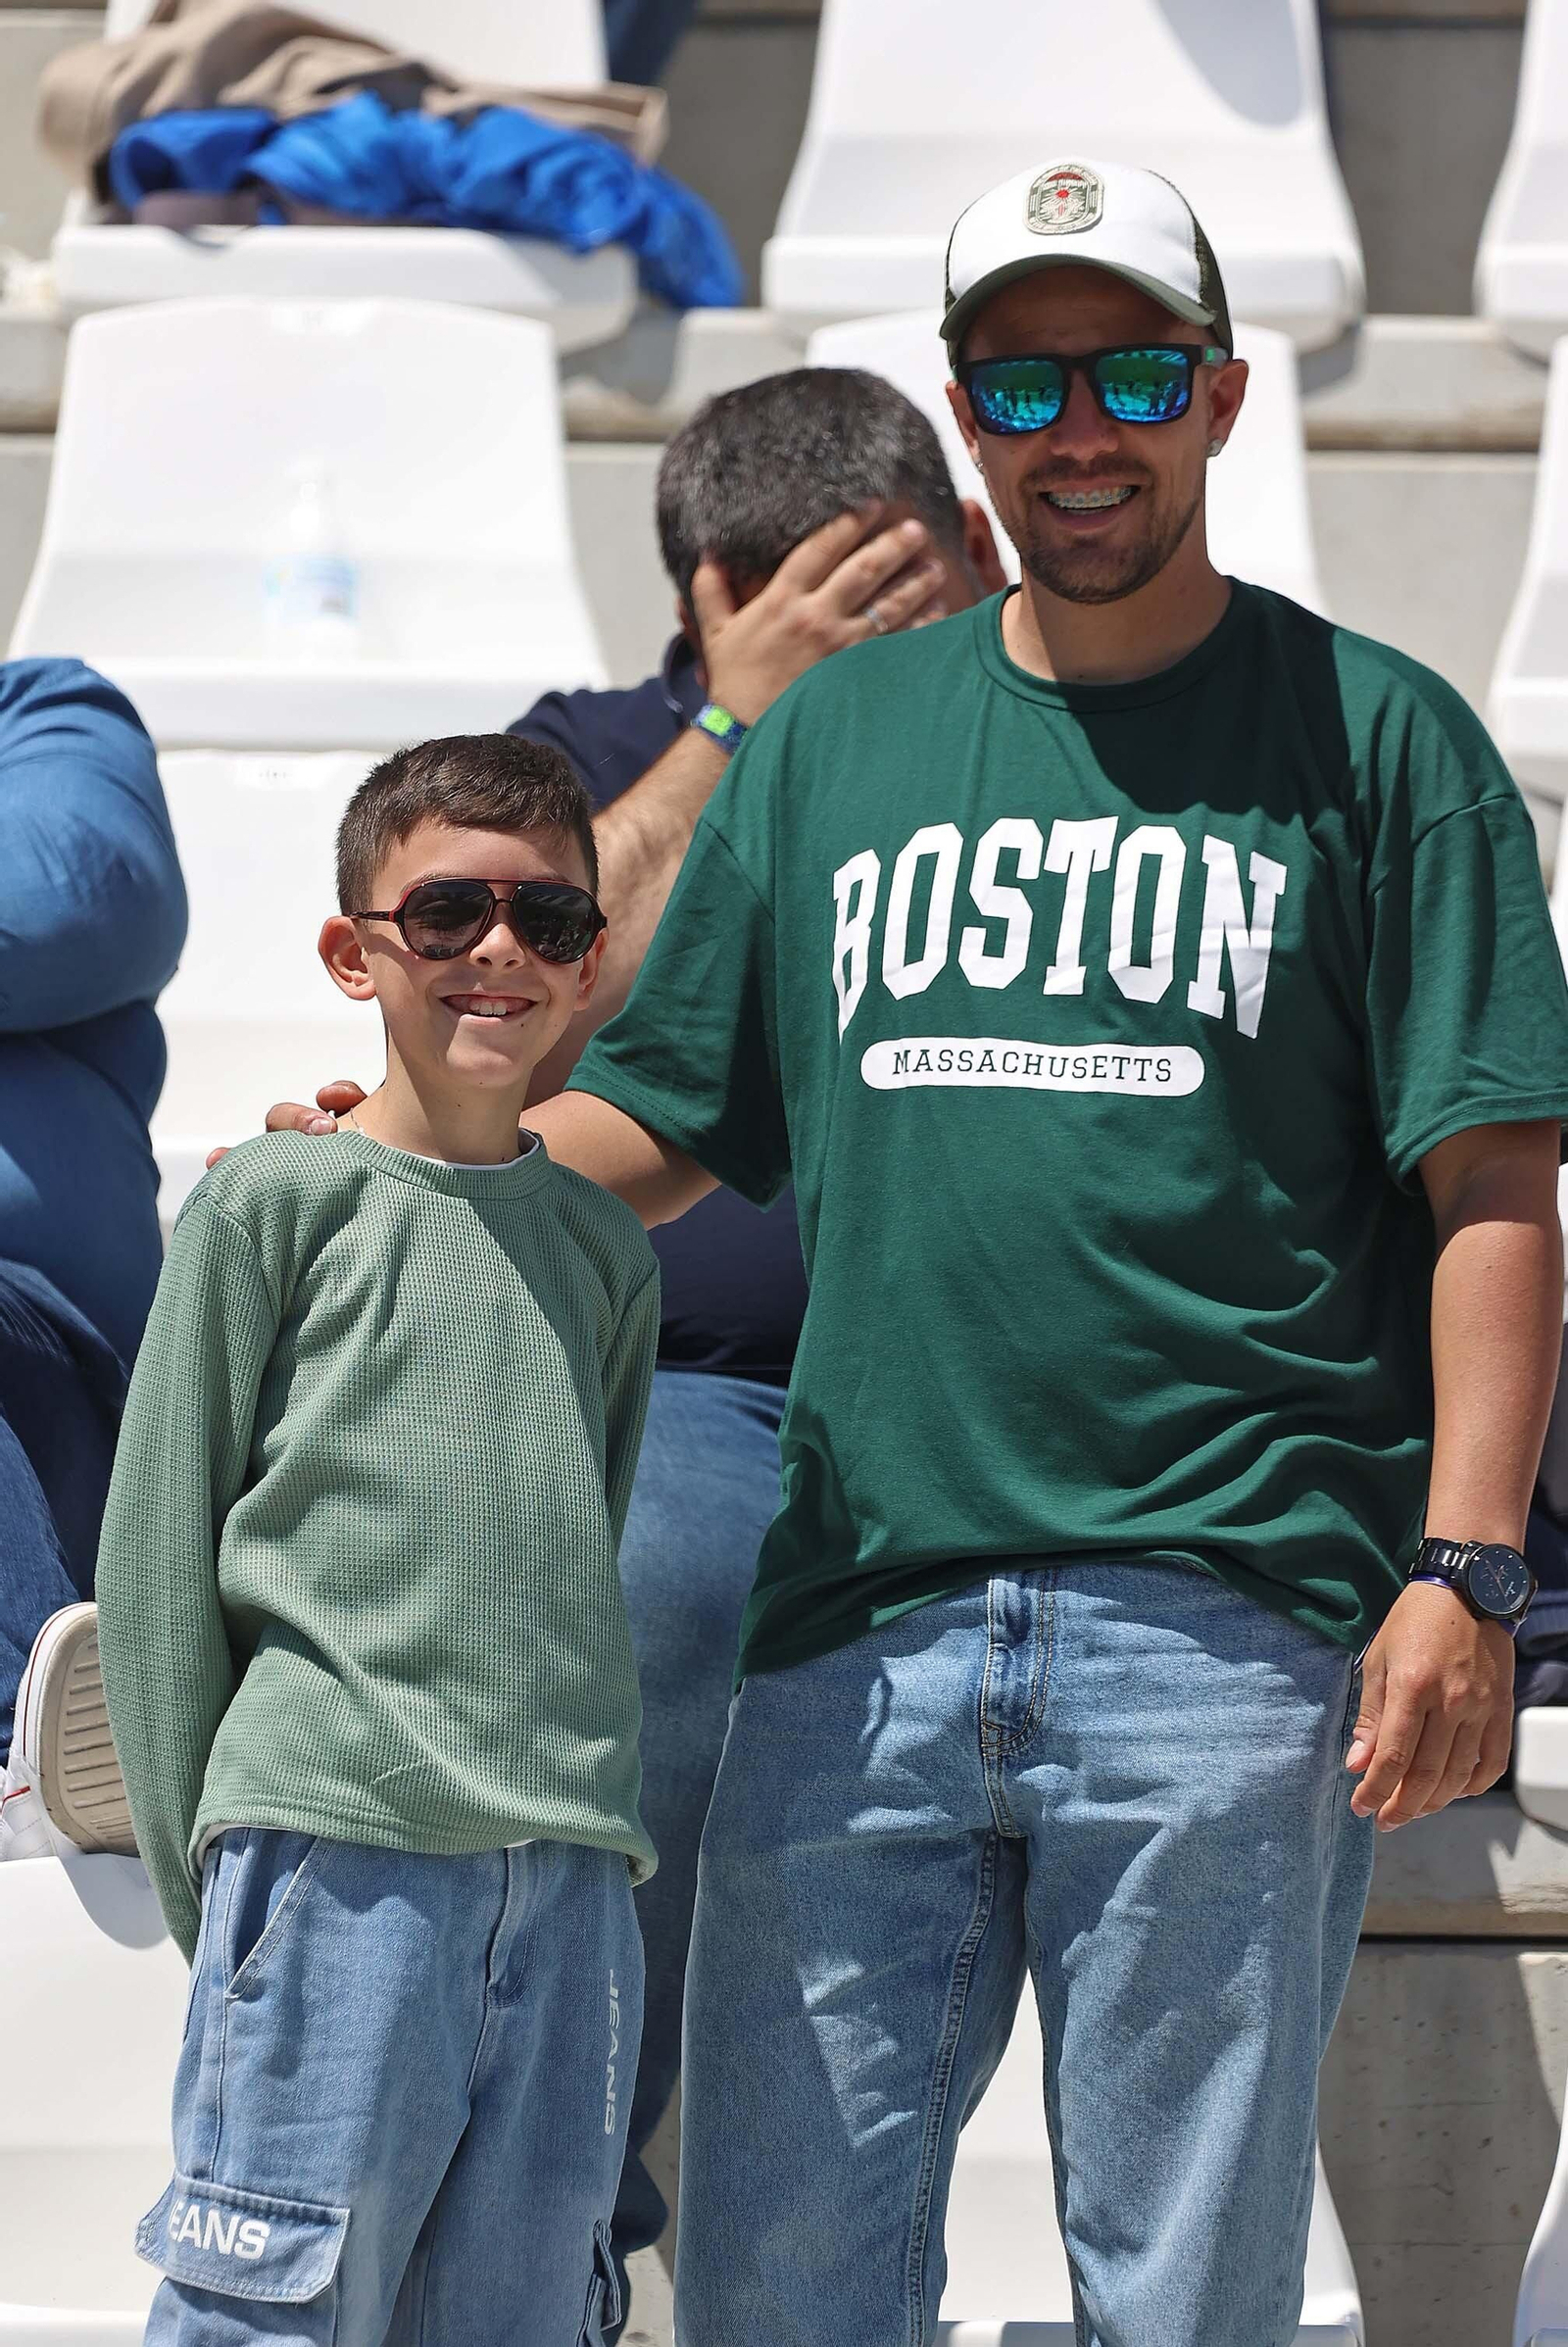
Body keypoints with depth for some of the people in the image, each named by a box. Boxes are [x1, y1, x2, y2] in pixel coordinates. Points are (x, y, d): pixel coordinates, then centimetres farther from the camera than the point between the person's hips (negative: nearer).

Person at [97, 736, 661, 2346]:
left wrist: (575, 1820, 12)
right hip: (338, 1857, -4)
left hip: (572, 1881, 5)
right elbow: (156, 1560, 3)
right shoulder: (275, 1202, 4)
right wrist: (211, 1882, 0)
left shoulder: (605, 1247, 18)